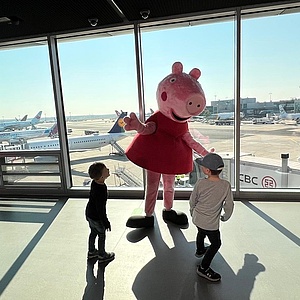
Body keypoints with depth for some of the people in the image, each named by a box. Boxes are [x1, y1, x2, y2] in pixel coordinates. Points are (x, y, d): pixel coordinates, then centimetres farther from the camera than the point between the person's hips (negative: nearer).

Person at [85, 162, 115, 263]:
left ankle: (91, 251, 46)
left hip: (89, 213, 8)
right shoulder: (101, 190, -36)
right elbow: (101, 209, -28)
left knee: (93, 233, 26)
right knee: (101, 236, 15)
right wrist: (106, 222, -16)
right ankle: (102, 255, 35)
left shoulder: (94, 183, -8)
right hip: (96, 218, -8)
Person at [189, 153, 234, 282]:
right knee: (216, 244, 16)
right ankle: (203, 268, 23)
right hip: (211, 223, -4)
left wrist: (193, 213, 15)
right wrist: (225, 217, 9)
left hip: (197, 218, 4)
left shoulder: (200, 183, -17)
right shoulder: (226, 185, -20)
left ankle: (199, 250, 59)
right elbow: (229, 205, -11)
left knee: (201, 233, 32)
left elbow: (192, 200, -4)